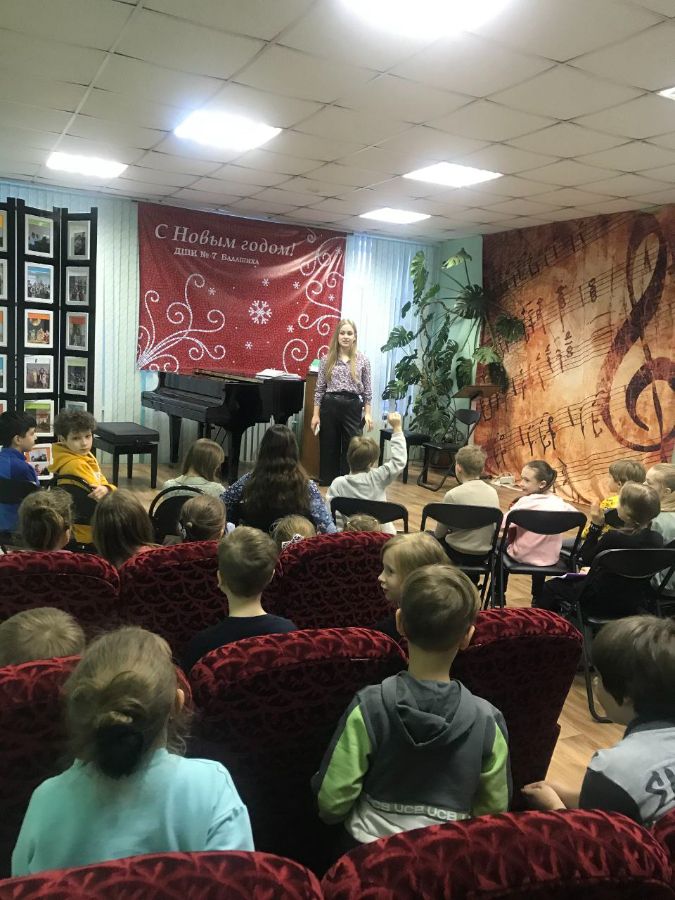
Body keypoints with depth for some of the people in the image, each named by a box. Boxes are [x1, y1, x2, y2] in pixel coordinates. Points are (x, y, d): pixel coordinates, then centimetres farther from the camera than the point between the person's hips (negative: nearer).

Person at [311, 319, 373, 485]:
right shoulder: (327, 359, 4)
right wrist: (316, 414, 0)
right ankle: (328, 486, 18)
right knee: (329, 449, 7)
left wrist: (368, 413, -2)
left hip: (353, 407, -1)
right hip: (330, 406, 1)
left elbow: (367, 390, 5)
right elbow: (320, 388, 5)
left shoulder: (363, 360, 3)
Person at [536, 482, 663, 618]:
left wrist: (596, 525, -13)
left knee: (551, 587, 16)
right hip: (633, 604, 7)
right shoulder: (657, 539, -12)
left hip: (603, 603, -7)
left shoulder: (613, 537, -29)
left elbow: (585, 559, -11)